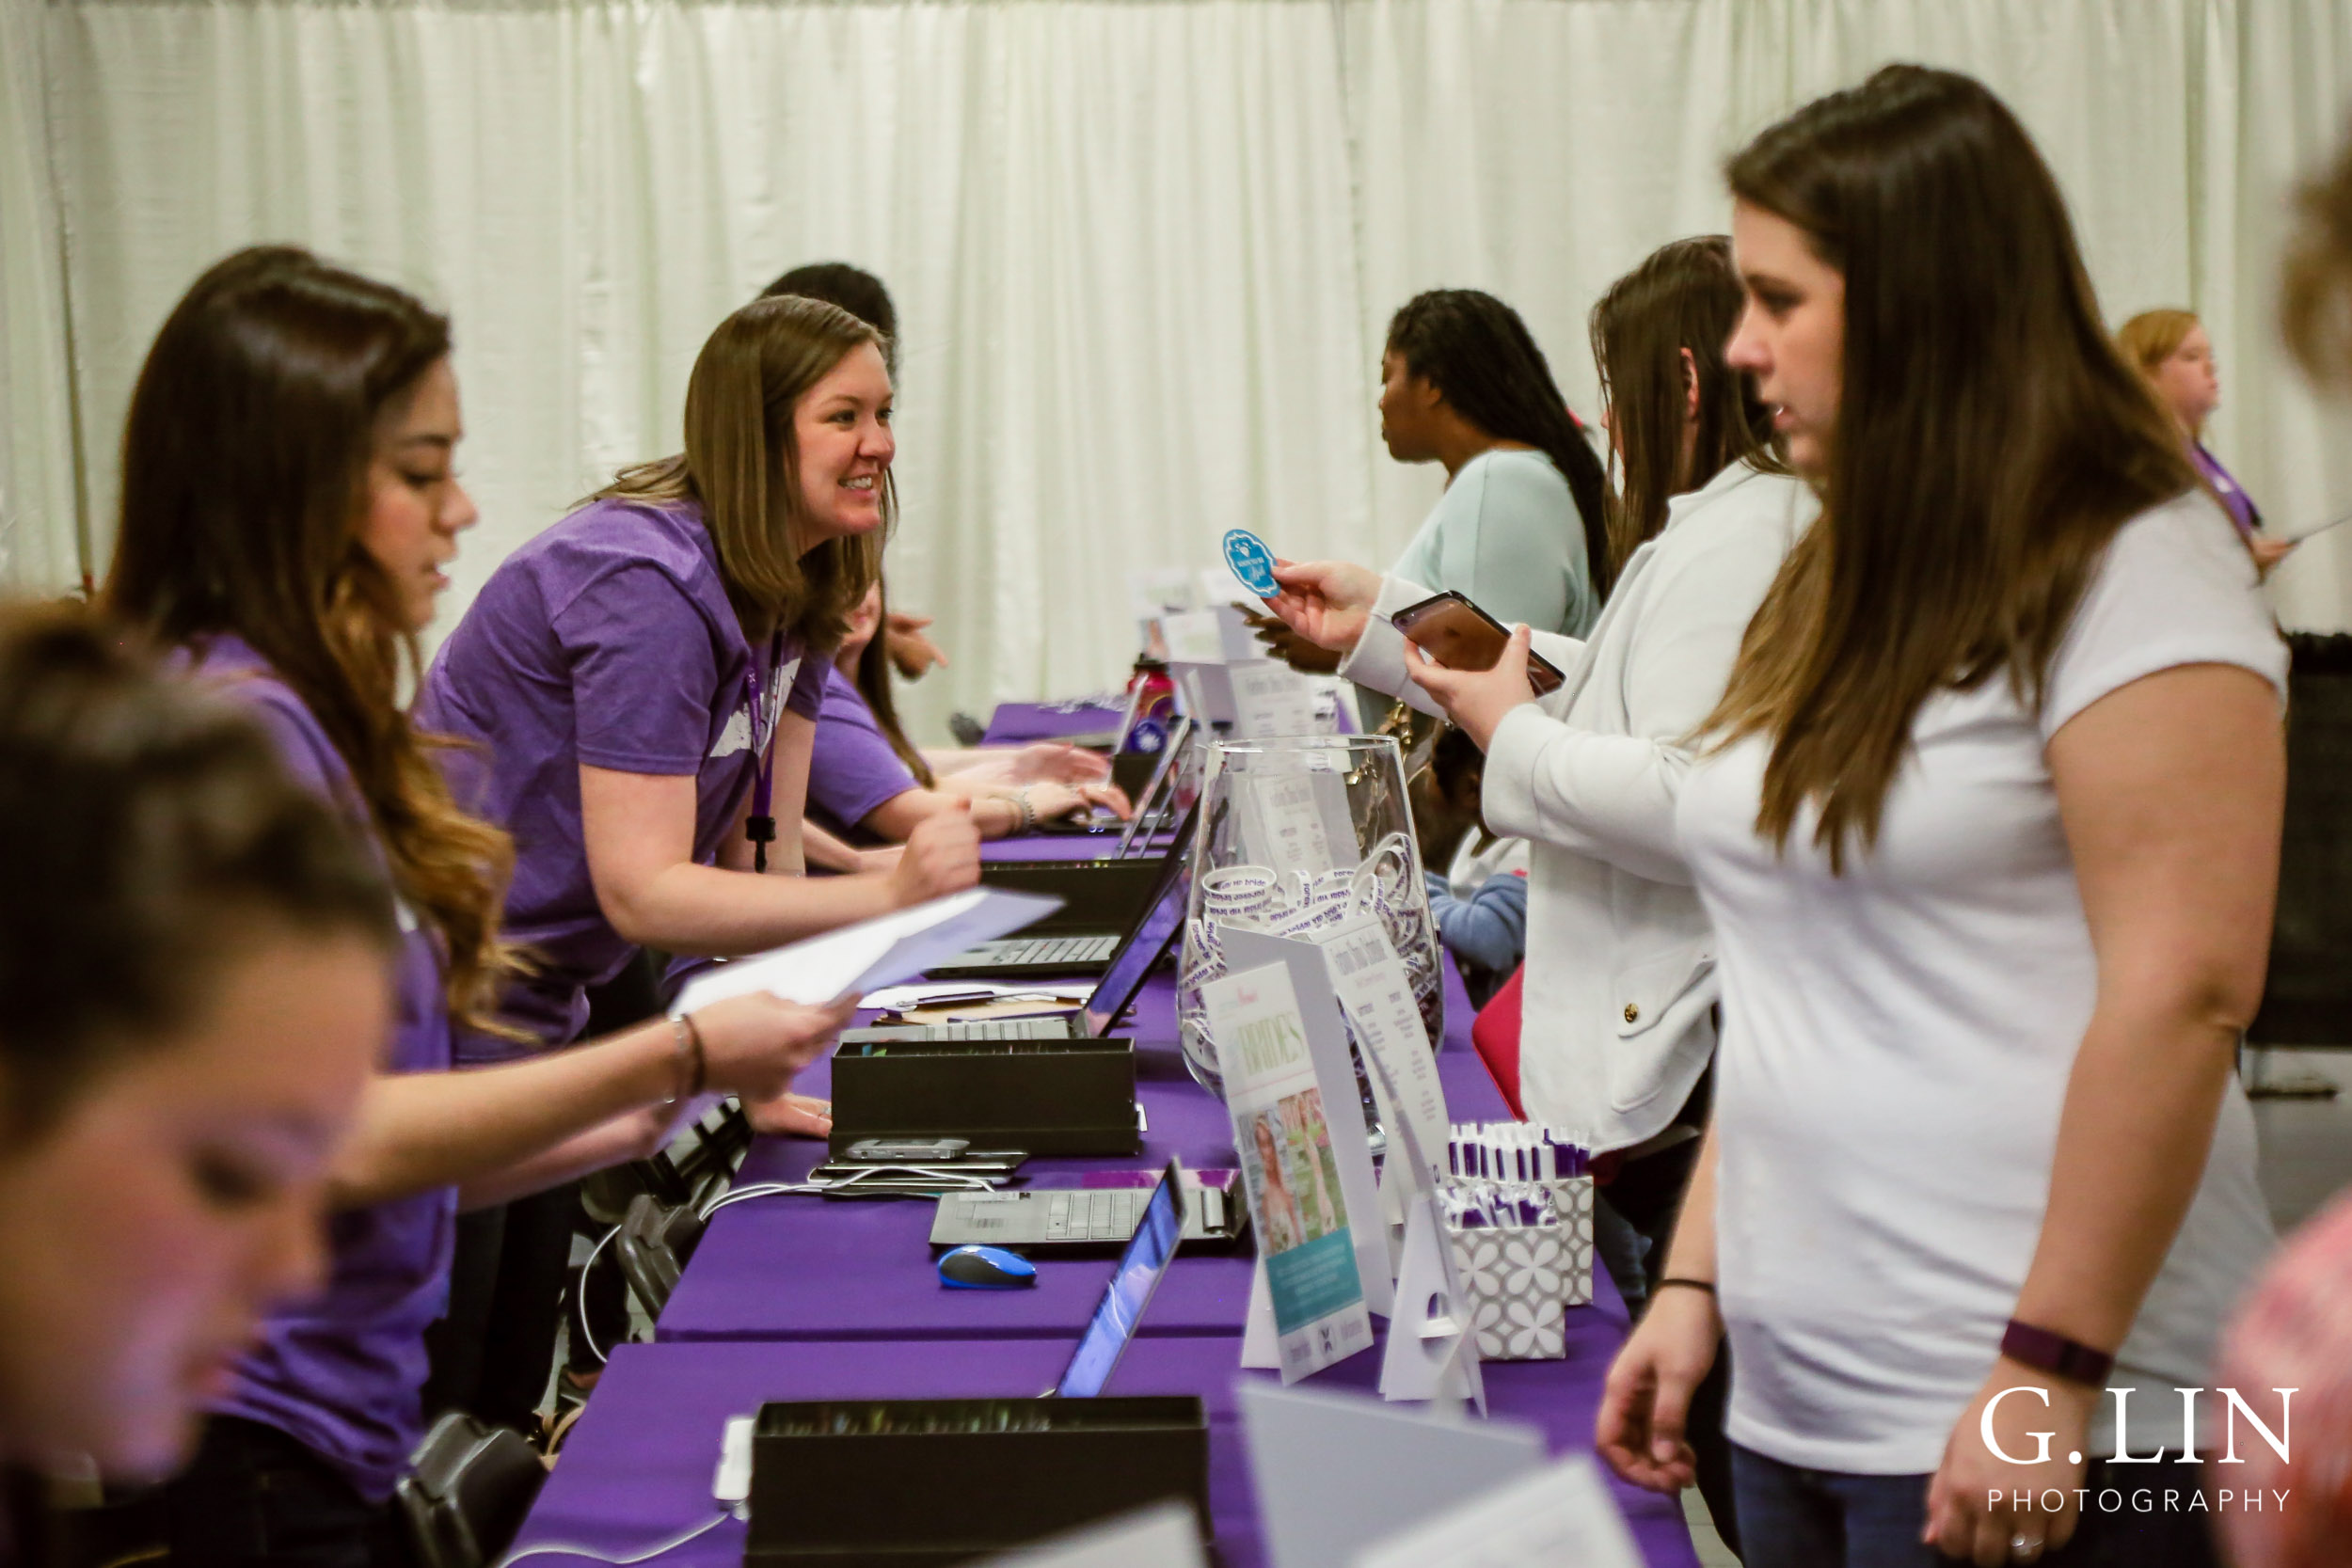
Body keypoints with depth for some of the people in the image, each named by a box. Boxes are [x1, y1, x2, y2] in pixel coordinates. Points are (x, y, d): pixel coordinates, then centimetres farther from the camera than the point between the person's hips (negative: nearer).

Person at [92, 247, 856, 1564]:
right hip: (251, 1449, -9)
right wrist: (677, 1057, -13)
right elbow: (339, 1143, -20)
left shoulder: (303, 715, 12)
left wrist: (643, 1124, 7)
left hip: (350, 1418, 9)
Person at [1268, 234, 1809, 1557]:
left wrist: (1513, 738, -11)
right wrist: (1386, 624, 32)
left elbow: (1690, 802, -28)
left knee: (1707, 1423, -2)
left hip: (1689, 1067, -11)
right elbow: (1613, 698, 29)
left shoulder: (1734, 539, -17)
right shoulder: (1760, 522, 17)